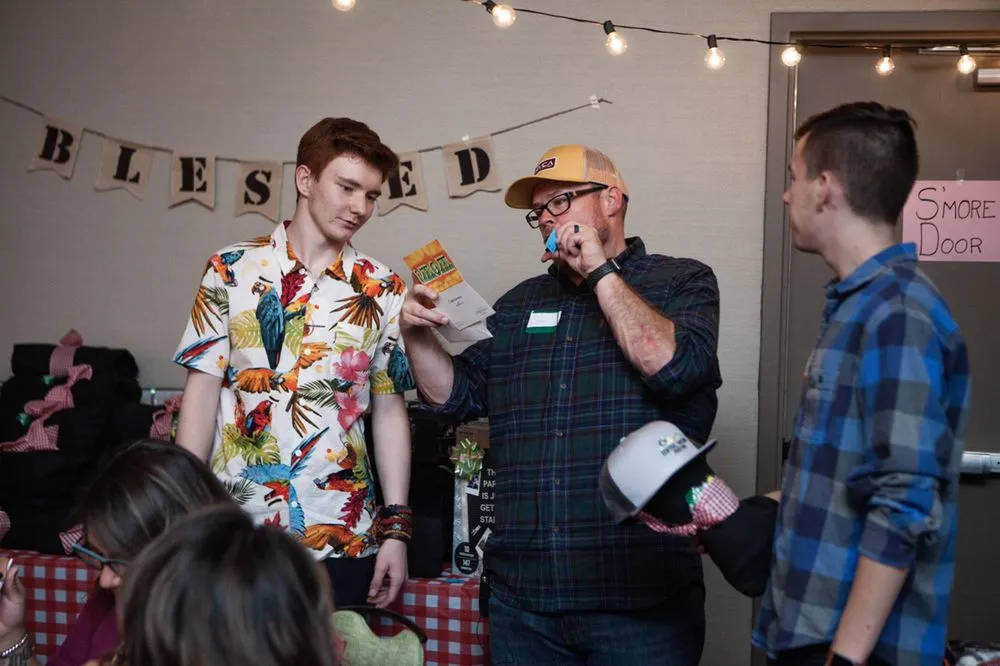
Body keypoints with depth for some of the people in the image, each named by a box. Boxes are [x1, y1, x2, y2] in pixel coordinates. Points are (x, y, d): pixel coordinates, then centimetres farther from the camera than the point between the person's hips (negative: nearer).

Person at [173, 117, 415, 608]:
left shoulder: (383, 290, 5)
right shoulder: (231, 270, 1)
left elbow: (389, 410, 6)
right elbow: (203, 389, 0)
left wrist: (396, 528, 0)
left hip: (342, 537, 1)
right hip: (236, 531, -1)